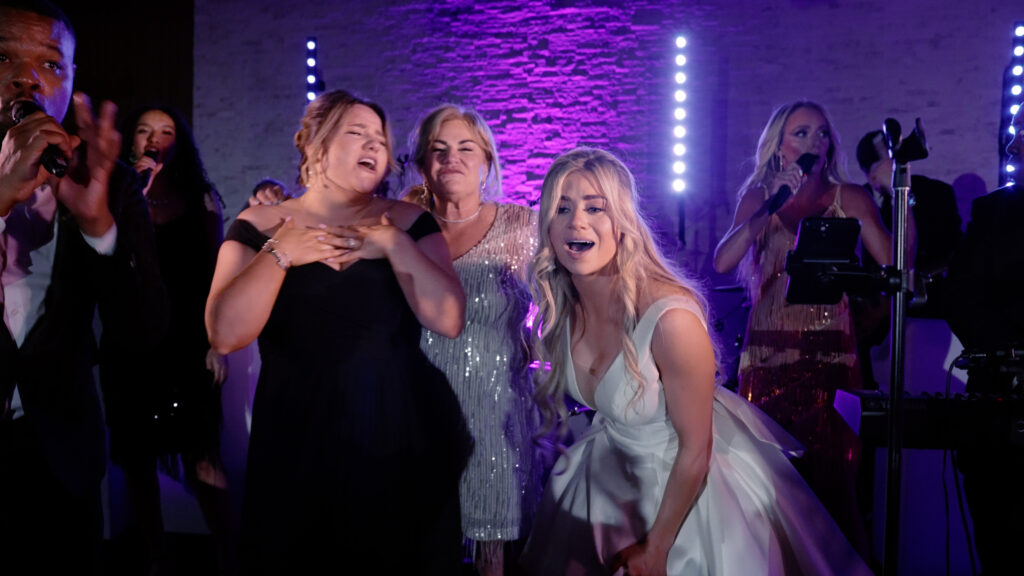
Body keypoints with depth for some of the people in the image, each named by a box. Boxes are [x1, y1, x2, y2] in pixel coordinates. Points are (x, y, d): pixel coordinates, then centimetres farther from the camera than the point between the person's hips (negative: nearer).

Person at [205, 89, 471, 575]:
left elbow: (449, 321, -8)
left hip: (402, 437, 1)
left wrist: (394, 245, -12)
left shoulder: (408, 222, 4)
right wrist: (281, 253, -14)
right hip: (297, 443, -1)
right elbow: (224, 335, -10)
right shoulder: (261, 226, 1)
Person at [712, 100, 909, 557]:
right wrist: (771, 206, -15)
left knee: (829, 470, -1)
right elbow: (722, 262, -9)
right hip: (769, 352, 1)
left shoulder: (850, 199, 4)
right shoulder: (758, 196, 6)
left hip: (830, 352, -1)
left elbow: (895, 263, -6)